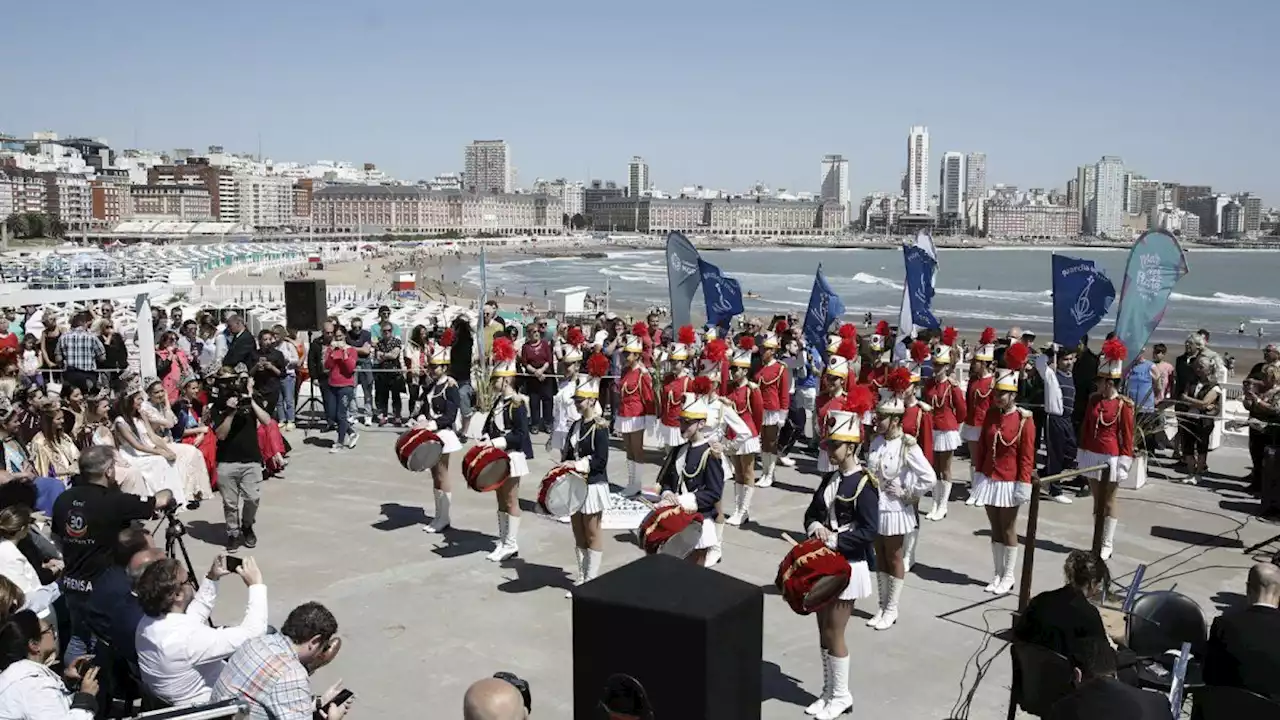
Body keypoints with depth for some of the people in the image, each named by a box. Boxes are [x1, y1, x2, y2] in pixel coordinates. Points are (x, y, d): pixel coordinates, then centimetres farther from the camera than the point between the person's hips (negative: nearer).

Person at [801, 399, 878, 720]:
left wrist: (834, 540, -23)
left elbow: (869, 530, -20)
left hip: (848, 565, -8)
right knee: (824, 631, 13)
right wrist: (815, 527, -8)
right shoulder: (830, 478, 8)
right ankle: (828, 693, 25)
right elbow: (811, 513, 13)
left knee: (834, 633, 0)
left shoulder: (864, 484, -14)